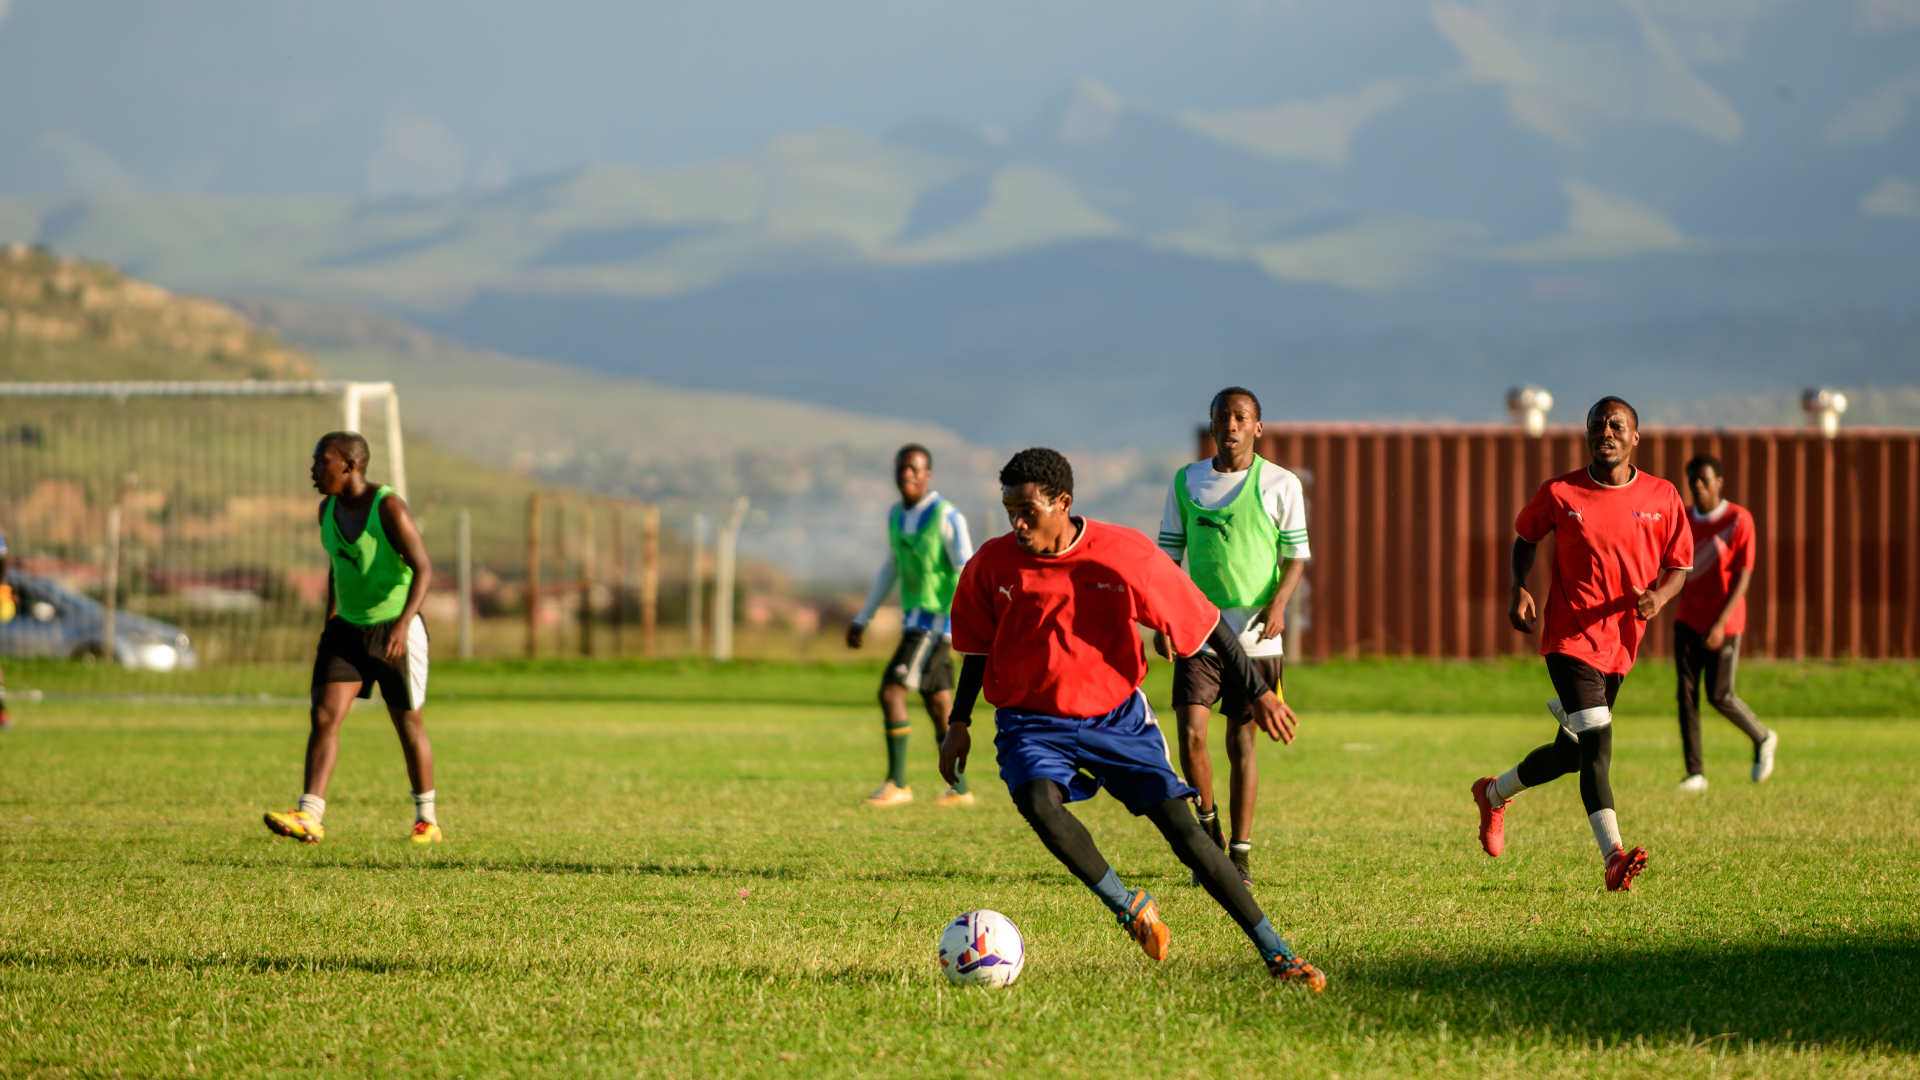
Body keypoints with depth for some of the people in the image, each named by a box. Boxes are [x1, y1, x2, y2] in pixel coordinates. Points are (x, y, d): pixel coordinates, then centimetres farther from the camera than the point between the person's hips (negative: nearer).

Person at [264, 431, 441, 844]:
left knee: (409, 725, 8)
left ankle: (427, 819, 27)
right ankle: (309, 817, -20)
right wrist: (330, 621, 21)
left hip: (396, 632, -5)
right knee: (324, 715, -12)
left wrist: (403, 624, -34)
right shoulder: (328, 509, 2)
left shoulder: (389, 507, -19)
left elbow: (423, 568, -22)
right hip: (348, 630, 5)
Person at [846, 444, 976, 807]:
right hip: (915, 619, 8)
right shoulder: (896, 516, 10)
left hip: (936, 622, -8)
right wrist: (862, 620, 25)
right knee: (938, 705, 10)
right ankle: (959, 789, 16)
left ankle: (896, 784, -9)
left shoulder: (946, 516, -13)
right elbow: (891, 569, 23)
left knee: (891, 692, -14)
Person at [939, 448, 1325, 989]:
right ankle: (1130, 907, -12)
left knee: (1183, 829, -9)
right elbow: (978, 648, 9)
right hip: (1032, 722, 1)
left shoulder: (1123, 553, -15)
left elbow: (1203, 620, -6)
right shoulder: (993, 564, -9)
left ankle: (1275, 953, -1)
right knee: (1038, 801, -31)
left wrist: (1258, 693, -5)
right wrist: (959, 724, 4)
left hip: (1116, 716, -1)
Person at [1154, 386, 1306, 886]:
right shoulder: (1186, 482, 6)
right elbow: (1168, 554, 10)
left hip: (1255, 633, -1)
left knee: (1242, 740, 2)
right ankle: (1208, 822, 15)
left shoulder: (1280, 484, -1)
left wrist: (1279, 602, -15)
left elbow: (1296, 555, 2)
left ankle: (1240, 853, 10)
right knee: (1191, 734, -10)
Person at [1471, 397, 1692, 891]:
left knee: (1571, 753, 14)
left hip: (1620, 642, 4)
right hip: (1570, 638, -4)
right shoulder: (1560, 494, -4)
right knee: (1597, 739, -22)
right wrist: (1519, 591, -2)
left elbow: (1678, 566, 8)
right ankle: (1615, 857, -28)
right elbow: (1525, 536, 14)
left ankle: (1495, 794, 45)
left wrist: (1659, 595, -15)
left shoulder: (1662, 498, 1)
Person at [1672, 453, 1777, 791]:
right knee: (1686, 694, -4)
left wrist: (1721, 623, -19)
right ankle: (1695, 773, 0)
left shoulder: (1739, 520, -11)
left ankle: (1763, 739, 24)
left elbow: (1743, 576, -13)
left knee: (1719, 696, -4)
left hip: (1724, 623, -4)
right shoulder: (1684, 520, 4)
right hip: (1688, 620, 4)